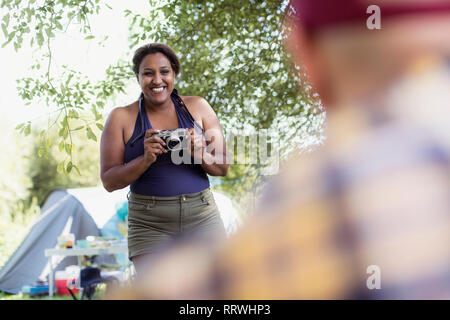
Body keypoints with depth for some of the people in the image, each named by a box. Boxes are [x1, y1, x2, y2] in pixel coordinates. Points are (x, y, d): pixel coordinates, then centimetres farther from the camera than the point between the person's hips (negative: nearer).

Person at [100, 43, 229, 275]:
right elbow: (109, 182, 1)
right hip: (150, 224, -1)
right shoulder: (121, 118, 5)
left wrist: (200, 155, -13)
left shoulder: (197, 107, 9)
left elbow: (222, 167, 10)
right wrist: (145, 160, -16)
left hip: (202, 219, 2)